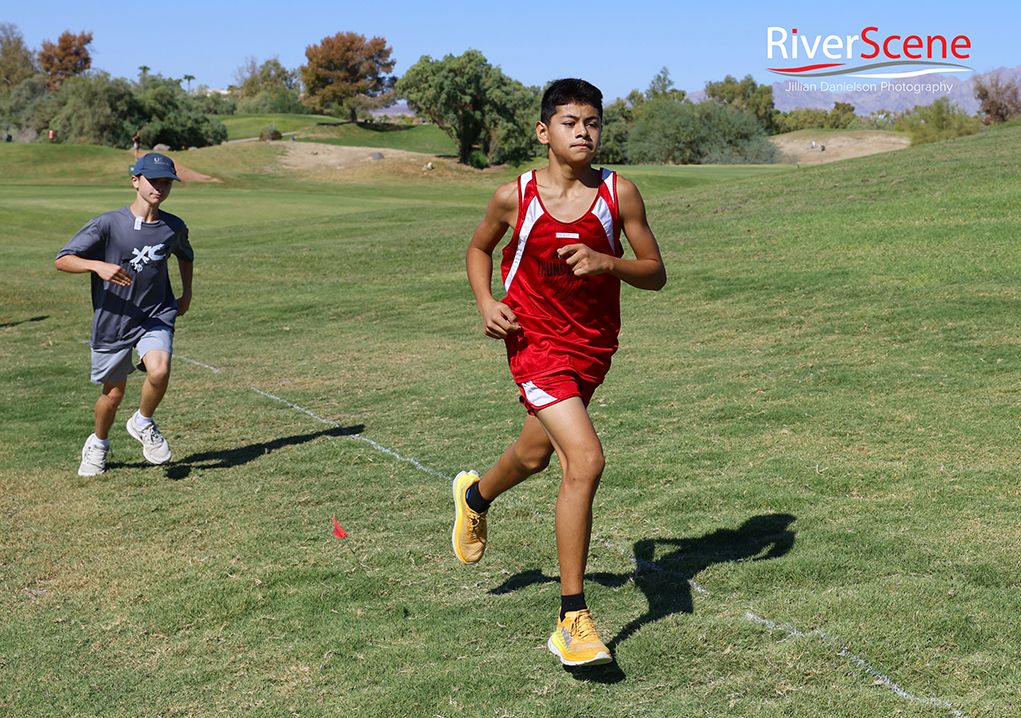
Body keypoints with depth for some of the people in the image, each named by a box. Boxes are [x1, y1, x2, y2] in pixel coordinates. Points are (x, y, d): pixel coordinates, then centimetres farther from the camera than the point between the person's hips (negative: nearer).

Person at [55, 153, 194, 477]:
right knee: (114, 392, 9)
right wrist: (98, 265, -32)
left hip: (156, 316, 2)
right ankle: (98, 444, 40)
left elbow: (184, 254, 24)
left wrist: (186, 294, 16)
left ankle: (143, 423, 7)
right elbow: (62, 260, -15)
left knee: (159, 372, -25)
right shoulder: (107, 224, -13)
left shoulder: (174, 227, 0)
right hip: (112, 321, -1)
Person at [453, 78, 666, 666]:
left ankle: (476, 494, 61)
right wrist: (486, 303, -7)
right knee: (585, 460, -20)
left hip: (594, 346, 4)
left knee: (536, 455, 24)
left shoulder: (619, 193, -7)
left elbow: (656, 273, -4)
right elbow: (480, 248, 11)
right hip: (535, 340, -4)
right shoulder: (516, 197, -9)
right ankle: (573, 620, -10)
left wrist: (607, 263, -23)